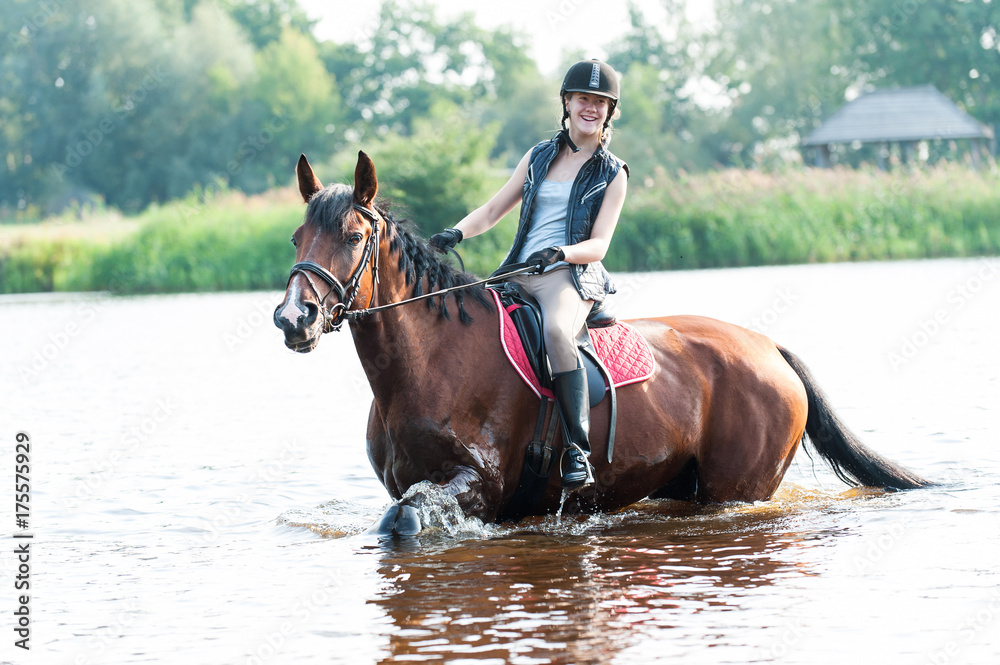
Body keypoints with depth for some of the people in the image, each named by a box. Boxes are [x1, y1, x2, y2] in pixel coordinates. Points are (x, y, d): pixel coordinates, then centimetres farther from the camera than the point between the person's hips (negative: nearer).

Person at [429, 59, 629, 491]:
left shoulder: (612, 174, 7)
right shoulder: (540, 156, 18)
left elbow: (598, 245, -2)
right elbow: (493, 211, 19)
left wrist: (560, 253, -22)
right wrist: (457, 233, -1)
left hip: (572, 276, -6)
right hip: (518, 275, 6)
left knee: (556, 330, -38)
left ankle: (578, 451, -38)